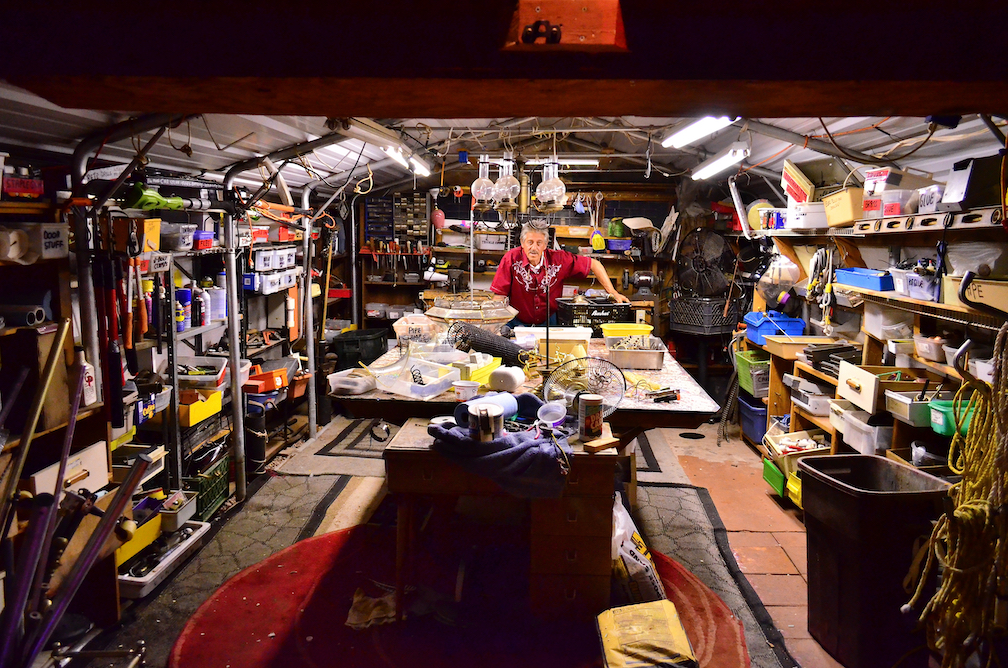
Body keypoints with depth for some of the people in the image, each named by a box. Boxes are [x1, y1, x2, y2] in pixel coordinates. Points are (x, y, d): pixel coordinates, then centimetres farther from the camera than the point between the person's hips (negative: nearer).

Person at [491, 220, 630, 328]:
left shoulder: (558, 259, -11)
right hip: (517, 323, -1)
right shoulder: (512, 258, -14)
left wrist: (613, 293, -6)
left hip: (548, 323, 1)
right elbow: (499, 296, -13)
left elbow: (593, 264, 0)